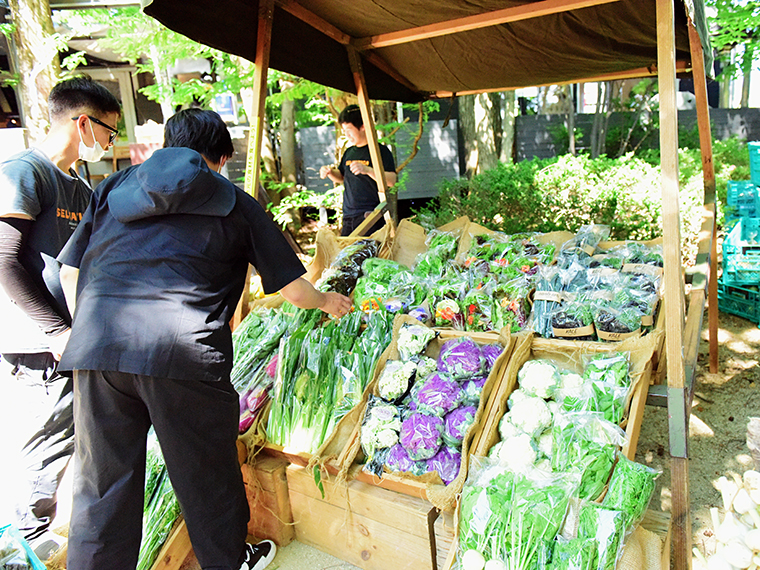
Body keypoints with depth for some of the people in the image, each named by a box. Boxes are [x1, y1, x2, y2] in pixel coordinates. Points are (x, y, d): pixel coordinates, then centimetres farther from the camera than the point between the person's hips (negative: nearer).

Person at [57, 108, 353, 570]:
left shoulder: (115, 186, 22)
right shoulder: (236, 202, 14)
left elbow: (71, 271, 18)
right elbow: (294, 289, 14)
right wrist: (329, 302, 34)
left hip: (95, 343, 3)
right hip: (184, 351, -3)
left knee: (101, 484, 16)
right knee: (207, 476, 16)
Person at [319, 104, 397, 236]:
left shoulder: (380, 150, -3)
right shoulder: (349, 152, 17)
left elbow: (391, 180, -13)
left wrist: (367, 170, -25)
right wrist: (330, 172, 8)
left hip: (369, 215, -6)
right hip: (348, 216, 7)